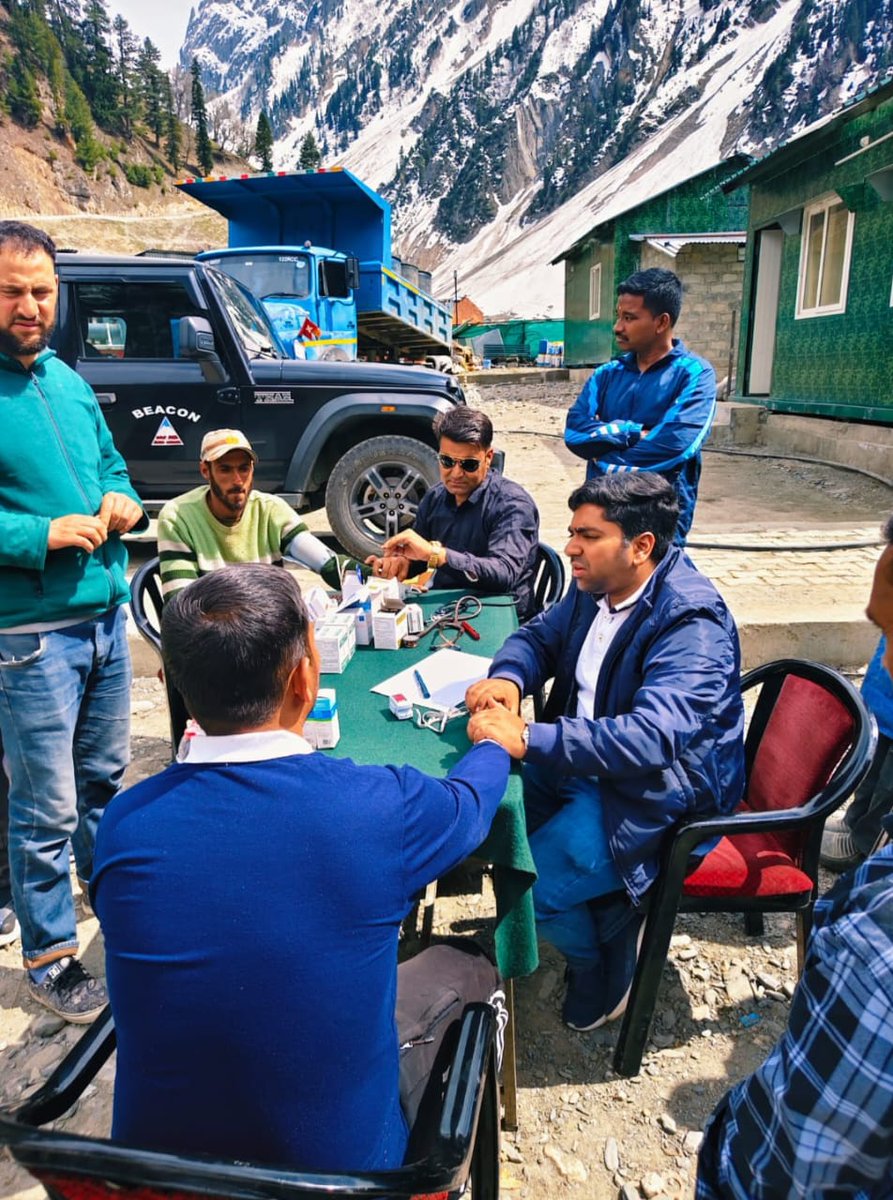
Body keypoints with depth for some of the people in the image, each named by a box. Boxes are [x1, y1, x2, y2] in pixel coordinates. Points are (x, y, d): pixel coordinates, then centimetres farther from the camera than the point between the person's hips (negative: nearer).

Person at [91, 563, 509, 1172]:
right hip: (339, 1160, -3)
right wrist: (496, 743, 21)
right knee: (463, 970, 20)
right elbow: (471, 801, -2)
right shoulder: (380, 806, -27)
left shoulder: (122, 825, -18)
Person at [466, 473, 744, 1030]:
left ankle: (604, 970, 18)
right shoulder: (596, 585, -2)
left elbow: (651, 737, -39)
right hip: (584, 758, 9)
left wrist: (528, 738, -44)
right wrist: (507, 678, -16)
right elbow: (540, 636, 8)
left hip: (659, 790, -8)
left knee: (531, 889, -17)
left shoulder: (692, 623, -27)